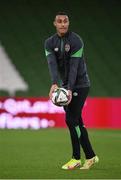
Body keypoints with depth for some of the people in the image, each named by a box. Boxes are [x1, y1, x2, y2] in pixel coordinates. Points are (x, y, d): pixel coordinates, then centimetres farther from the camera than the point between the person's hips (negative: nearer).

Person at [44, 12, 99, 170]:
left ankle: (76, 158, -3)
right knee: (77, 122, 7)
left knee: (71, 120, -12)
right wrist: (54, 84, -33)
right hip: (66, 86, 6)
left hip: (80, 84, -6)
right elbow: (52, 64, -16)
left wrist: (70, 89, -31)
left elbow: (74, 66, -22)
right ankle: (91, 156, 14)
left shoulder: (76, 41, -14)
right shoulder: (50, 43, 0)